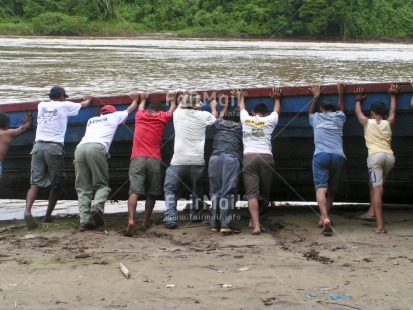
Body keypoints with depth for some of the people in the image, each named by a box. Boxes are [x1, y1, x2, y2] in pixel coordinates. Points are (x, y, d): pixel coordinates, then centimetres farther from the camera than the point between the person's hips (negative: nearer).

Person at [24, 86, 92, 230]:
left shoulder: (41, 105, 19)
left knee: (35, 183, -3)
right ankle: (47, 216, 8)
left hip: (38, 146, 4)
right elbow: (83, 104, 27)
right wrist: (88, 99, 50)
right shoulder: (64, 106, 8)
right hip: (53, 147, -4)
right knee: (55, 184, 10)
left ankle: (28, 210, -26)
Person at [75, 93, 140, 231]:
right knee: (102, 185, 3)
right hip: (96, 148, -4)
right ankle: (97, 207, -25)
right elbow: (130, 110, 46)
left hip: (80, 148, 4)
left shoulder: (91, 120, 37)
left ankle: (84, 220, -12)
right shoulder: (114, 116, 28)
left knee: (83, 188, 3)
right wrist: (136, 100, 65)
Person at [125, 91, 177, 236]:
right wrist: (172, 100, 55)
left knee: (134, 190, -12)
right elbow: (172, 111, 37)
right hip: (154, 159, 0)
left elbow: (140, 107, 44)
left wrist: (144, 99, 64)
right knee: (152, 193, 12)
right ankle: (145, 222, 14)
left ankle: (131, 220, -29)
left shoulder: (140, 116, 18)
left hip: (137, 158, 0)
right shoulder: (162, 117, 14)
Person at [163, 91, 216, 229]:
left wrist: (183, 100, 47)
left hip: (178, 161, -1)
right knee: (197, 190, 22)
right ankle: (195, 215, 30)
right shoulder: (203, 116, 1)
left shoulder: (177, 114, 3)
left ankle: (170, 218, -6)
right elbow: (215, 119, 23)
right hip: (197, 161, 1)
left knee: (170, 190, 8)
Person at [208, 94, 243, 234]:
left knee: (215, 191, 7)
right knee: (228, 191, -7)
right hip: (232, 158, -2)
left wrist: (214, 107, 68)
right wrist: (226, 106, 62)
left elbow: (218, 117, 49)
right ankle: (226, 223, -16)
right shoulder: (239, 127, 22)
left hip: (215, 157, 2)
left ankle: (215, 223, 5)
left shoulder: (219, 124, 25)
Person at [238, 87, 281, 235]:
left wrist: (241, 97, 58)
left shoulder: (245, 119, 18)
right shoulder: (269, 120, 16)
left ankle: (256, 225, -24)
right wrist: (276, 98, 54)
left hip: (249, 158, 0)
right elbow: (277, 110, 38)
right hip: (266, 158, 0)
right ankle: (253, 221, 20)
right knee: (263, 192, 14)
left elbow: (242, 108, 41)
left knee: (252, 193, -10)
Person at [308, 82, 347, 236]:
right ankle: (323, 218, 13)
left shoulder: (316, 118, 21)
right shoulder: (339, 117, 22)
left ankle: (325, 218, -36)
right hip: (339, 156, 2)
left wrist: (316, 97, 54)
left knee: (321, 188, -16)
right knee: (331, 190, 15)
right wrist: (341, 93, 54)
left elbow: (310, 112, 46)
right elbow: (341, 109, 47)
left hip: (321, 155, -2)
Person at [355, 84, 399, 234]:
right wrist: (393, 95, 48)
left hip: (376, 156, -4)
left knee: (377, 189, -12)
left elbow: (358, 112, 33)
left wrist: (358, 99, 48)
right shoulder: (388, 123, 19)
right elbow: (393, 111, 39)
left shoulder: (368, 122, 14)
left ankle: (380, 225, -21)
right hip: (390, 156, 4)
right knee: (374, 184, 26)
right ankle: (372, 212, 20)